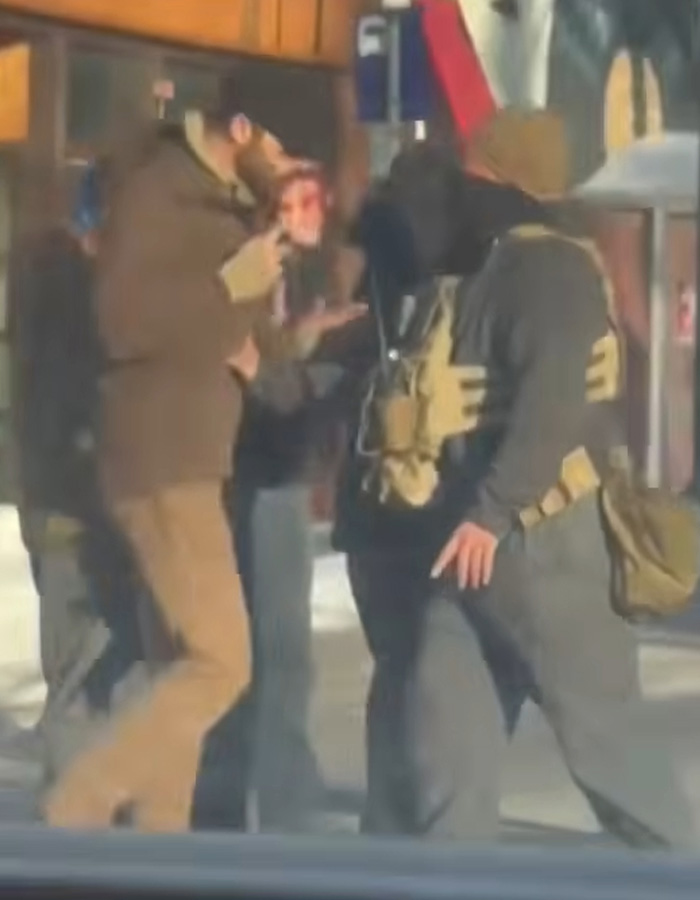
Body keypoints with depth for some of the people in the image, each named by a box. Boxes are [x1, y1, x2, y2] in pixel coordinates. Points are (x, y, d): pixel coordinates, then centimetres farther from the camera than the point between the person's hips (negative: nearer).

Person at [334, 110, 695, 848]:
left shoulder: (547, 268, -12)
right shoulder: (471, 270, 17)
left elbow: (551, 404, -24)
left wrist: (492, 512, -27)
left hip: (531, 537, -9)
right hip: (459, 537, 9)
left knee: (597, 719, 0)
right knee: (442, 730, 8)